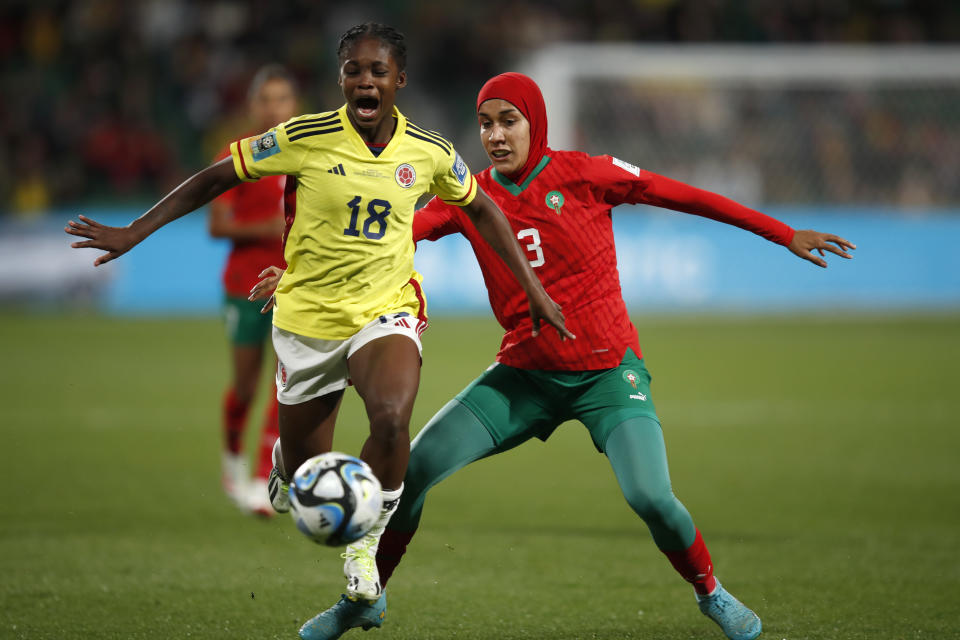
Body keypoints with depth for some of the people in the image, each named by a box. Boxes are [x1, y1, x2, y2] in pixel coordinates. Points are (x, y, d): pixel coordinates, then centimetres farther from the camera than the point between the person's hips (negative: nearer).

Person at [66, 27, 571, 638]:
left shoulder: (430, 153, -6)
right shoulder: (304, 140, -13)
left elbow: (480, 208, 13)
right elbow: (217, 178, -2)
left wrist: (534, 289, 12)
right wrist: (134, 232, -4)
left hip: (386, 312, 0)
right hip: (307, 316, 0)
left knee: (392, 419, -32)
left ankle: (367, 542, -4)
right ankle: (286, 468, 49)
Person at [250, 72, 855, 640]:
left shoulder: (584, 174, -6)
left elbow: (686, 196, -2)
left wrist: (786, 235, 0)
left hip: (608, 370, -3)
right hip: (526, 375, 3)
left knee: (651, 498, -21)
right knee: (413, 467, -8)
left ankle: (710, 591, 9)